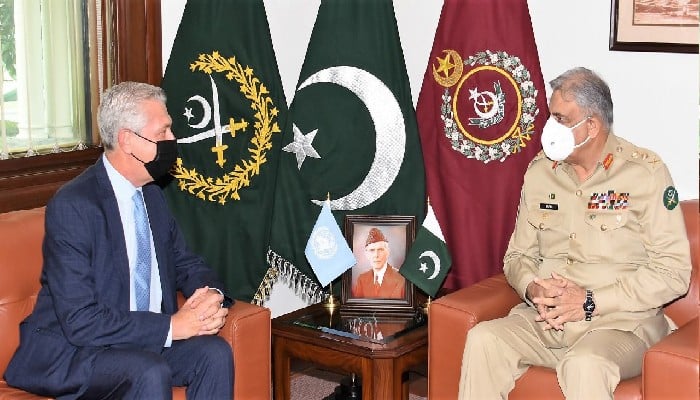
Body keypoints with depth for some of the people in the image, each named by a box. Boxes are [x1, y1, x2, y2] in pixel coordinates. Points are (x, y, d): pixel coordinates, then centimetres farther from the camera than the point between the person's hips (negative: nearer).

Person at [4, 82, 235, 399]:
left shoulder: (153, 196, 7)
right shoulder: (72, 206, -19)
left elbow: (186, 265, 17)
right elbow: (80, 321, -24)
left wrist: (211, 295, -7)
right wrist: (171, 326, -25)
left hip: (146, 340, 7)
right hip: (70, 352, -7)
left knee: (215, 352, -18)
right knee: (150, 373, -34)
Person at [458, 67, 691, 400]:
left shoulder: (645, 173, -4)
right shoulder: (539, 171, 11)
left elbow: (673, 271, -9)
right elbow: (518, 255, 17)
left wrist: (591, 301, -14)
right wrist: (533, 289, -7)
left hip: (621, 322, -4)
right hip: (545, 318, 5)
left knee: (583, 365, -37)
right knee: (482, 340, -23)